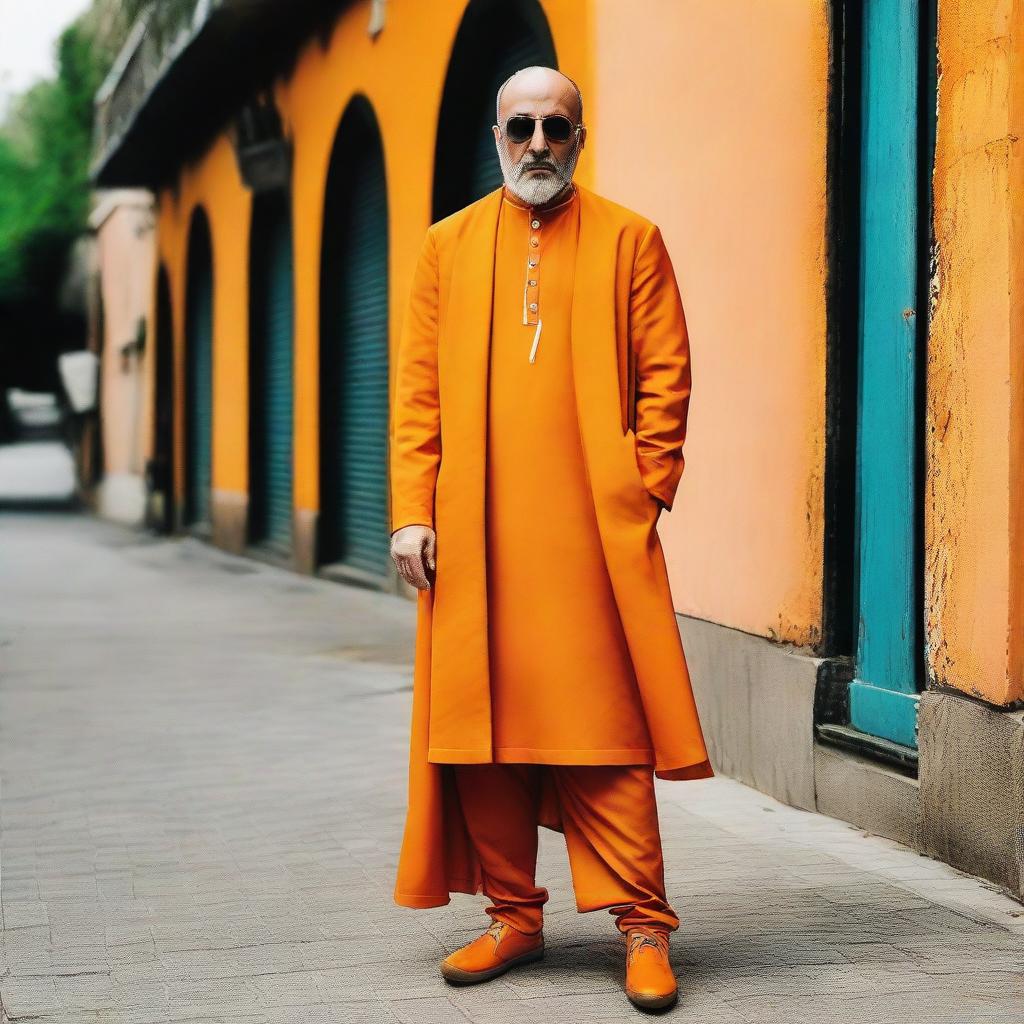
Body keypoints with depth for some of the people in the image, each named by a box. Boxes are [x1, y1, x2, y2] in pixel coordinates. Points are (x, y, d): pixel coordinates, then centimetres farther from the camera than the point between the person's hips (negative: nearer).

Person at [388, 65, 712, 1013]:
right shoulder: (449, 245, 13)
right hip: (475, 532, 3)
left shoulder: (629, 240, 6)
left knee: (605, 727, -5)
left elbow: (665, 375, 3)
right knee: (483, 724, 5)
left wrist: (644, 493, -5)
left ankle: (643, 924, 1)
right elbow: (418, 388, 9)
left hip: (593, 527, -3)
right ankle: (513, 915, 16)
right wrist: (411, 510, 1)